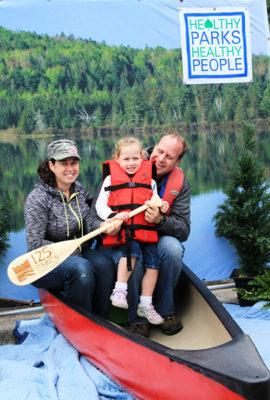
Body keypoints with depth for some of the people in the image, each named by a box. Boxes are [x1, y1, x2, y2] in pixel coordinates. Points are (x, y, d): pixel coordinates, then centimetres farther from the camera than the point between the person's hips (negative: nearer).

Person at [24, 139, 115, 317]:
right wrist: (71, 252, -19)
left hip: (78, 254, 5)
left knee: (104, 262, -25)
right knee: (81, 268, -34)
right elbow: (35, 245, -15)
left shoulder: (79, 189, 5)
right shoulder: (37, 199, -13)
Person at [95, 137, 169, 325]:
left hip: (145, 230, 4)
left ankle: (145, 305, 6)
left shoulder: (149, 180, 15)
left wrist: (161, 208, -4)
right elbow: (100, 205, 4)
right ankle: (119, 292, -22)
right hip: (121, 232, -3)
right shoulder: (110, 179, 8)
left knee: (153, 262, -6)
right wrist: (113, 216, -15)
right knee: (132, 250, -30)